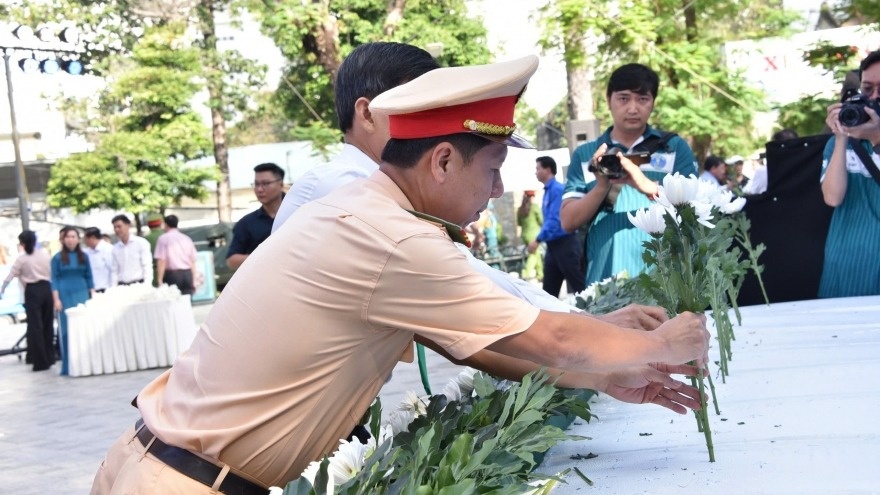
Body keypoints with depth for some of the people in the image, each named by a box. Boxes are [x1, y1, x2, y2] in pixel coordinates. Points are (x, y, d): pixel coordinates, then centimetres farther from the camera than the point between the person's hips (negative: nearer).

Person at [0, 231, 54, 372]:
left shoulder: (21, 258, -3)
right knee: (48, 324, 13)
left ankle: (41, 361, -3)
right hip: (46, 289, 4)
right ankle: (49, 357, 20)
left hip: (32, 291, -4)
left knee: (35, 326, -1)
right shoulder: (45, 253, 5)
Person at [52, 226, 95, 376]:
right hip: (65, 296, -2)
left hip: (82, 294, 2)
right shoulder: (57, 258, 1)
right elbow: (54, 280, -1)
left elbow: (89, 277, 11)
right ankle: (68, 366, 2)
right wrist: (56, 299, -8)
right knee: (67, 330, -1)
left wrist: (93, 296, 6)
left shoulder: (83, 256, 8)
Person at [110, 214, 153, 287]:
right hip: (122, 286, 3)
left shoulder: (141, 243, 0)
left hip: (139, 284, -3)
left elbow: (147, 267, -4)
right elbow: (115, 271, 13)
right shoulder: (115, 248, 11)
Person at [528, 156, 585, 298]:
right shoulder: (547, 191, 15)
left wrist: (538, 240, -23)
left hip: (565, 244, -10)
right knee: (549, 289, 9)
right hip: (553, 245, 10)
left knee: (579, 286, -4)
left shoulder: (558, 189, -13)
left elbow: (555, 220, -21)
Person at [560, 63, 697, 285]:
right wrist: (602, 187, -14)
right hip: (605, 281, 1)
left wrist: (648, 186, -20)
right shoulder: (585, 155, 10)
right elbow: (569, 222, 4)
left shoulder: (675, 147, 7)